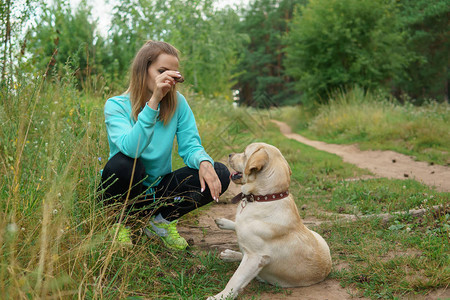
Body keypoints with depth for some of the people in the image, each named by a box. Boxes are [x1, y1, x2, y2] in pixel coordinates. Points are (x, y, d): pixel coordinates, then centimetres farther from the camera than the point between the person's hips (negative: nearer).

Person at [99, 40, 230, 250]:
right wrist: (154, 102, -39)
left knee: (219, 174, -15)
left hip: (158, 189, 4)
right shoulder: (116, 105, -15)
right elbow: (130, 148, -33)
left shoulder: (178, 103, -4)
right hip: (126, 191, -3)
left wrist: (204, 161, -29)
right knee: (123, 163, -37)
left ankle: (160, 220, 0)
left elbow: (190, 145, -5)